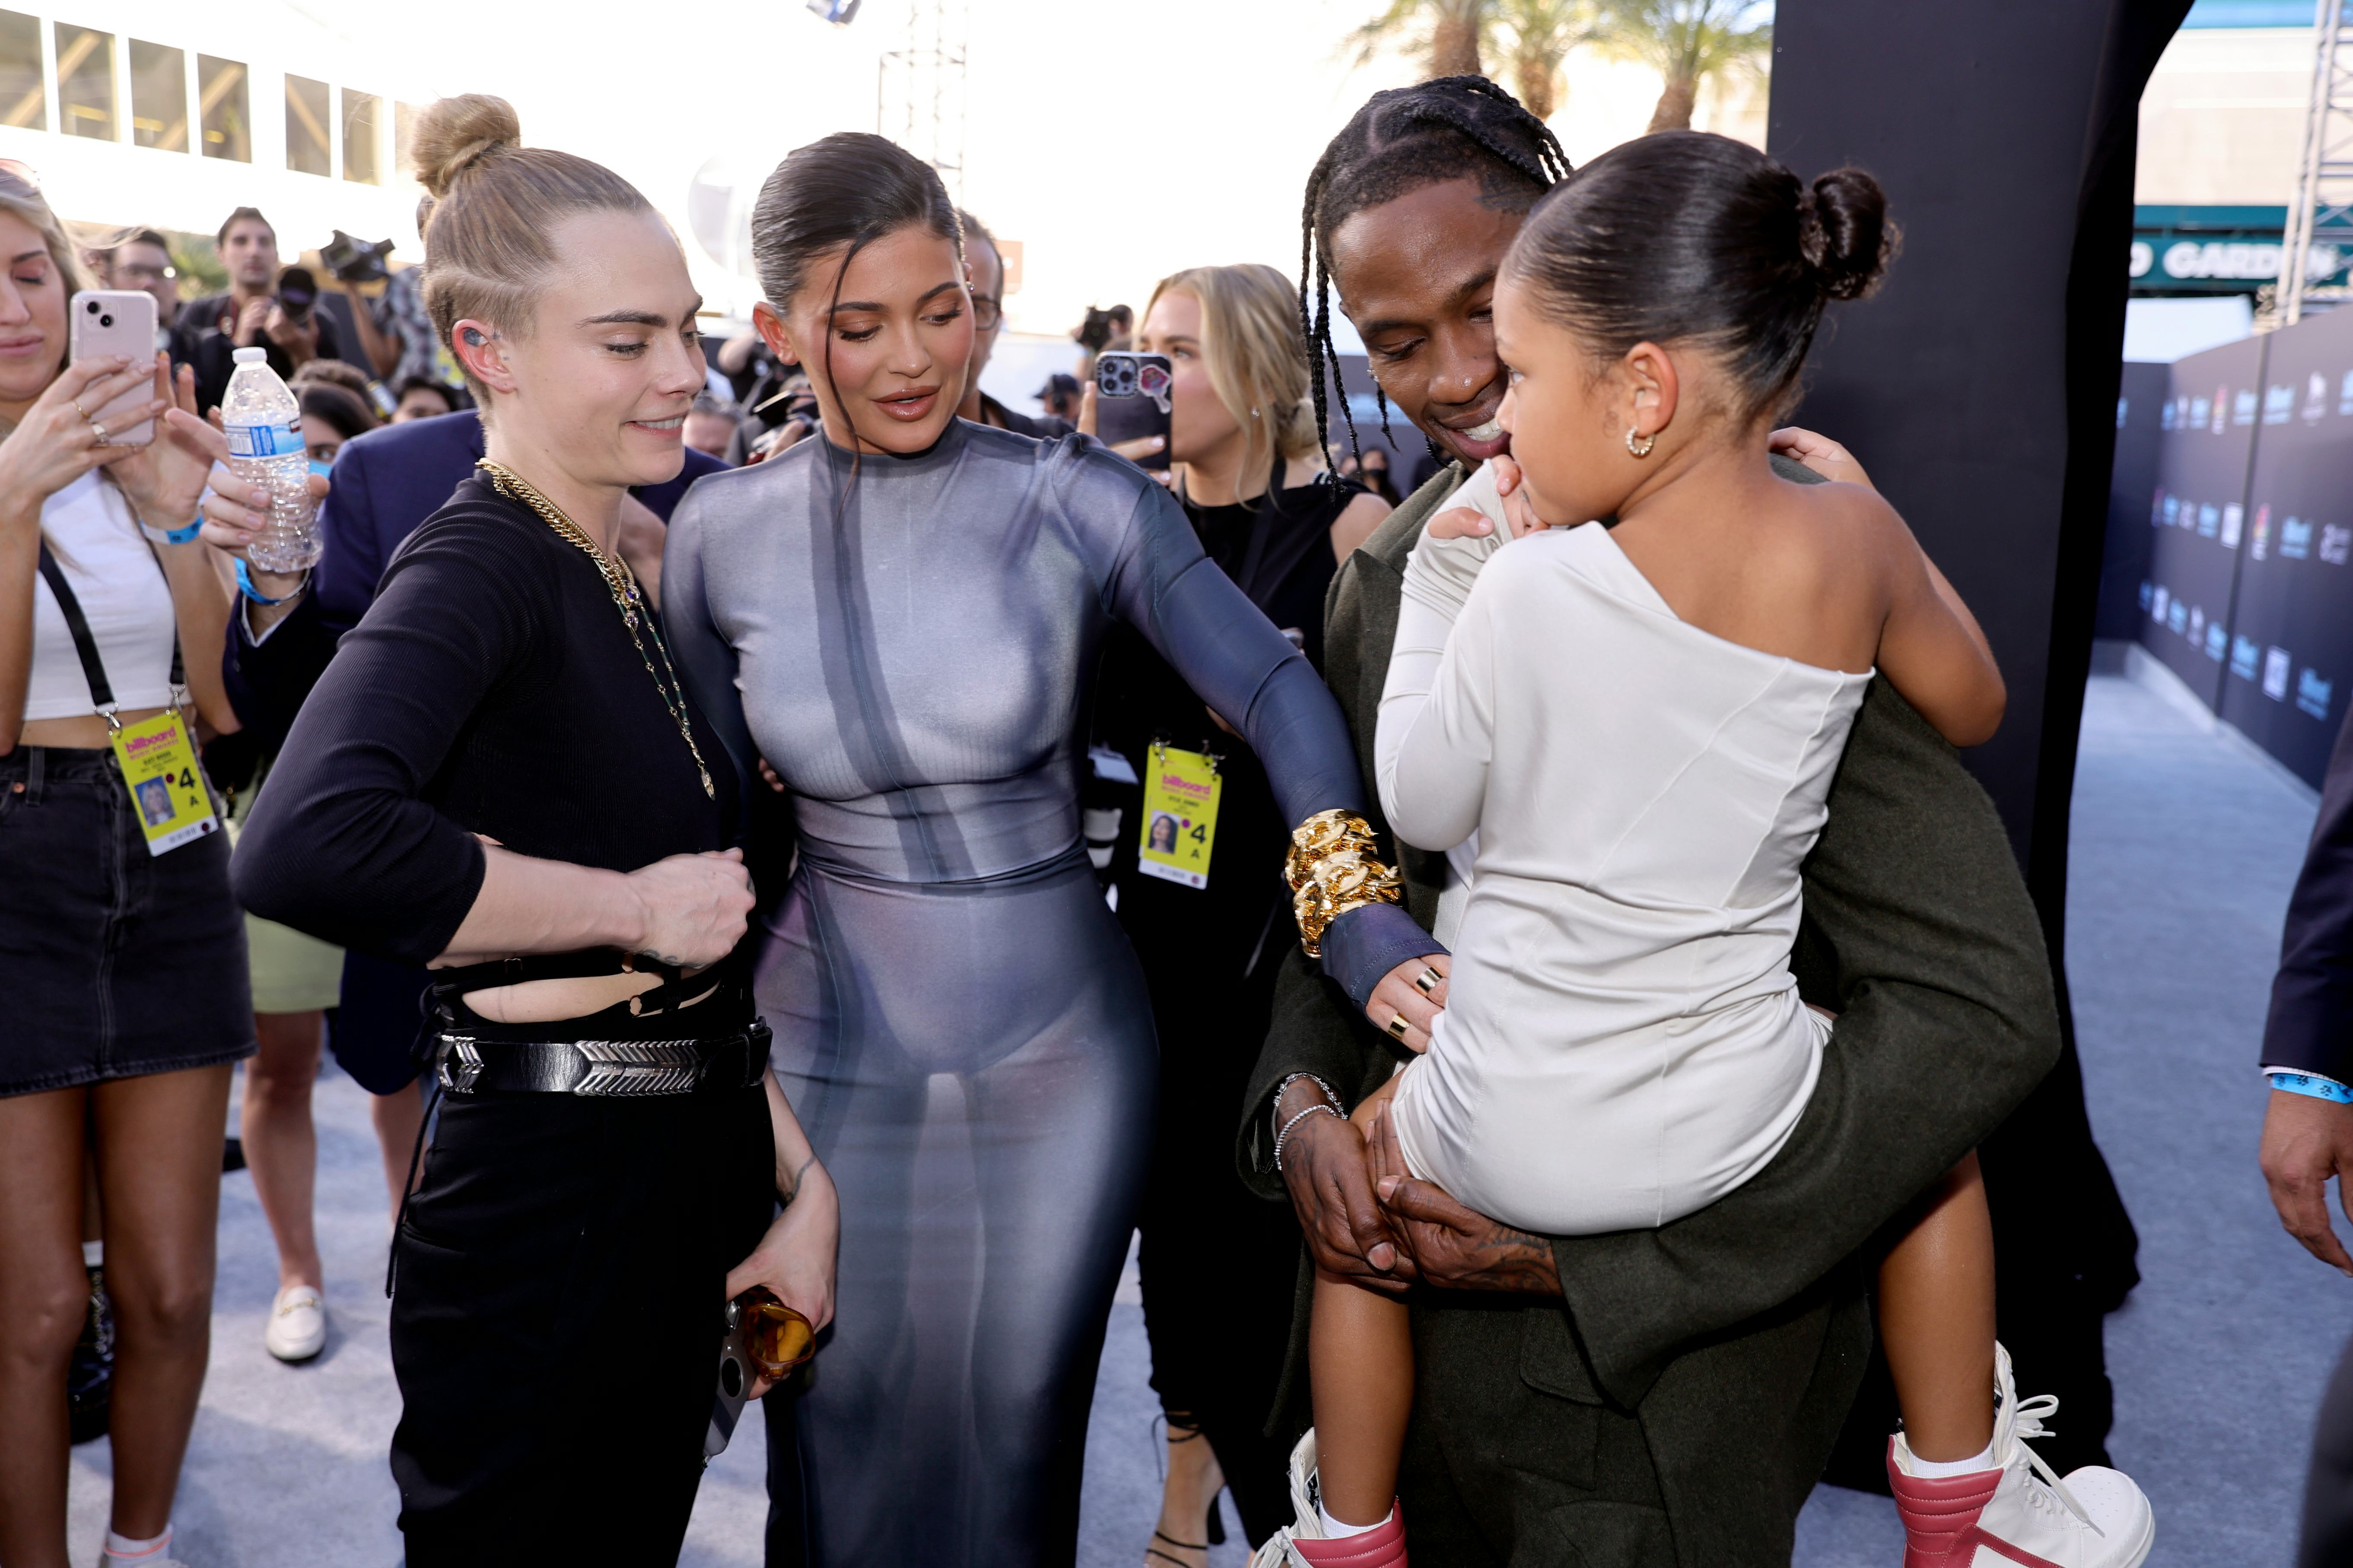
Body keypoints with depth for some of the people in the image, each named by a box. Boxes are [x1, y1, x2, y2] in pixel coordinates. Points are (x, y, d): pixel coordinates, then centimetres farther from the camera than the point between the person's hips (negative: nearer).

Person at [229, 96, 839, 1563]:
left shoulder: (625, 572, 9)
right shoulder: (477, 565, -16)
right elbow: (306, 848, -36)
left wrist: (800, 1174, 8)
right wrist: (637, 906, -23)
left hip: (687, 1188, 8)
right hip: (544, 1211, -8)